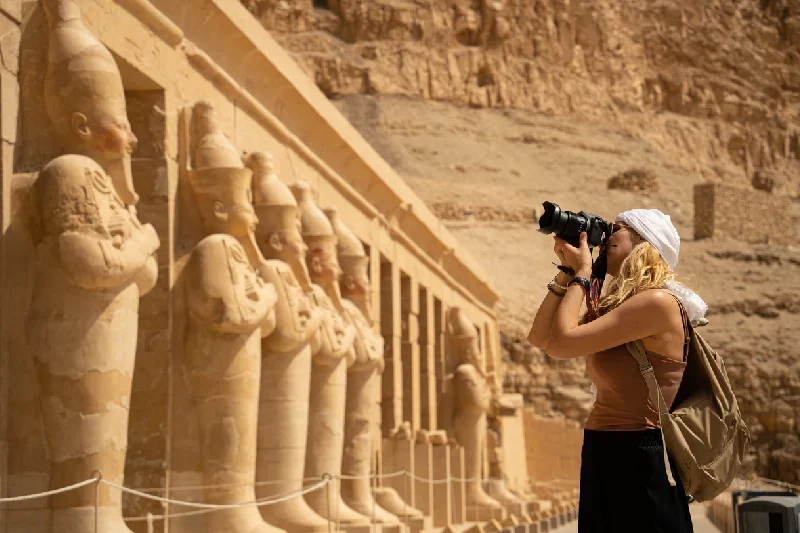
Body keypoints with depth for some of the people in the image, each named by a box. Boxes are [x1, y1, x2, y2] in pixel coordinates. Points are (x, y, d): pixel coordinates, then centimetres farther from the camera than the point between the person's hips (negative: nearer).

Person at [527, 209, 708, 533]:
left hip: (638, 463, -9)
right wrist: (567, 270, 8)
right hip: (601, 458, 9)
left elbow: (561, 344, -19)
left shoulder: (657, 301, -15)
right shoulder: (615, 305, 14)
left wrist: (581, 274, -6)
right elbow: (539, 339, 11)